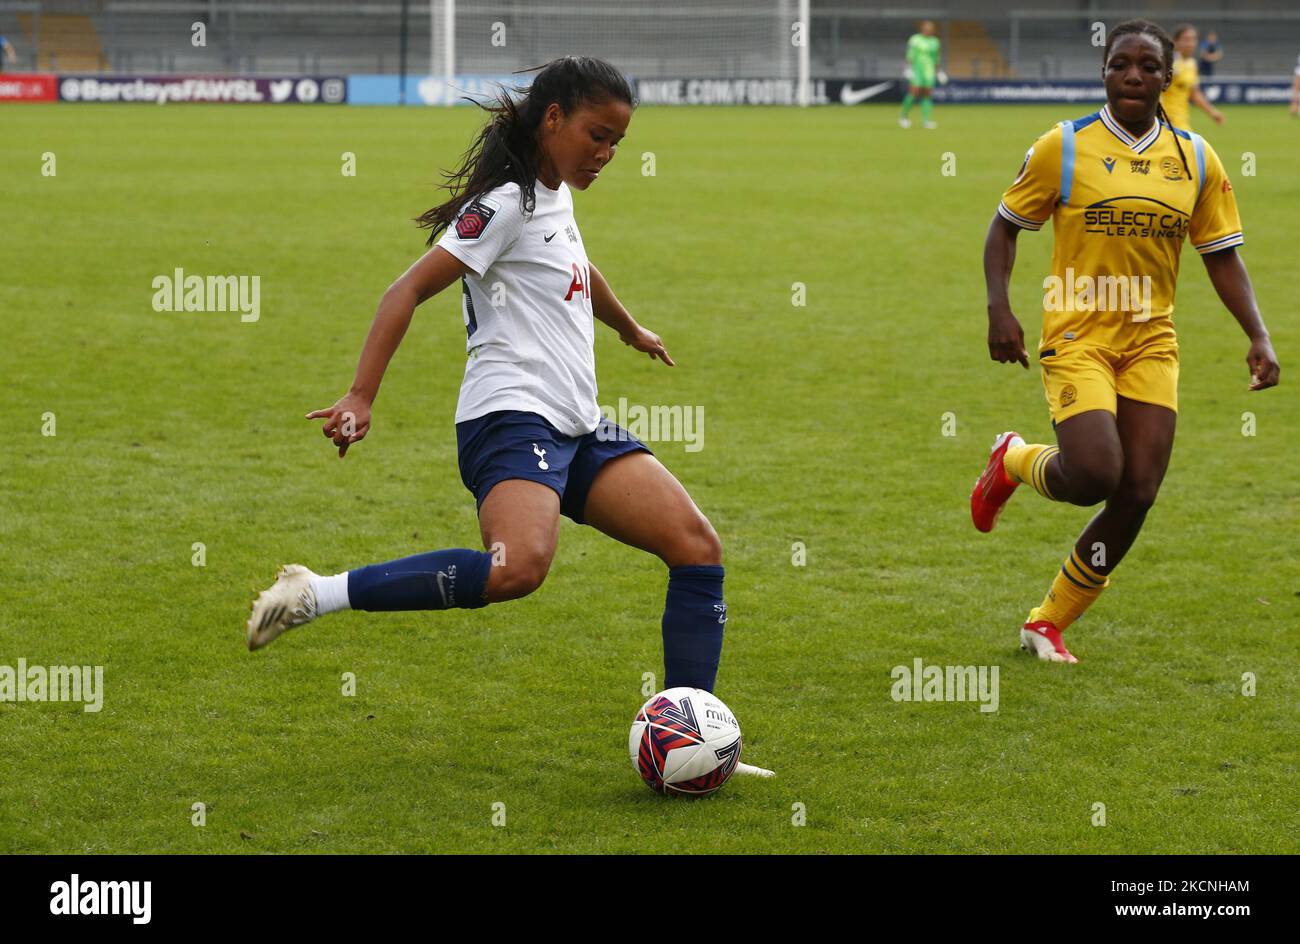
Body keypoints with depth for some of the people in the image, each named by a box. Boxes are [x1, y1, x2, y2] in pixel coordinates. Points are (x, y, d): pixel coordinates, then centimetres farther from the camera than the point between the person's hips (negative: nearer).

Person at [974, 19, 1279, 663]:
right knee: (1094, 476, -21)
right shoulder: (1063, 146, -3)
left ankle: (1048, 623, 14)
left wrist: (1258, 336, 0)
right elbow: (1006, 225, 5)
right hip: (1076, 335, -4)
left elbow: (1221, 255, 11)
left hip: (1150, 343, 4)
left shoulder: (1195, 158, 6)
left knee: (1137, 495, -3)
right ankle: (1014, 462, 16)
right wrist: (998, 309, -7)